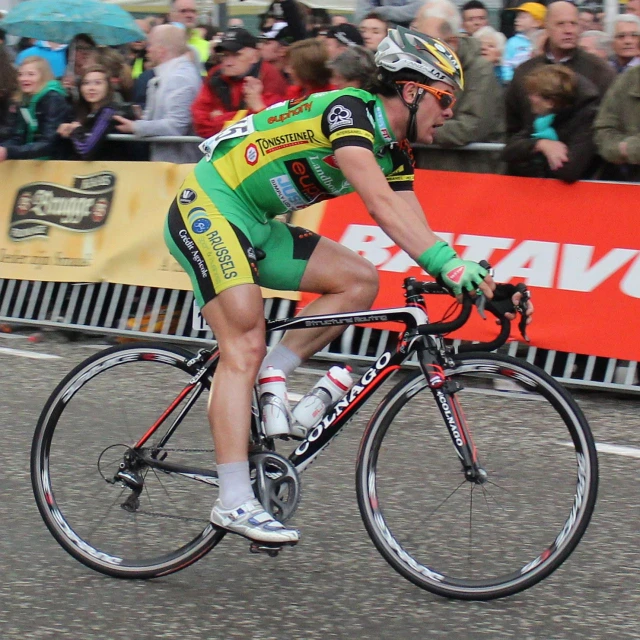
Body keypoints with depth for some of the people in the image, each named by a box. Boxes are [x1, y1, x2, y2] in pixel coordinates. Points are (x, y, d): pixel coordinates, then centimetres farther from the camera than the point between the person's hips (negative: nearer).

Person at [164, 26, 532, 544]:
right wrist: (447, 261, -40)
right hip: (207, 209, -9)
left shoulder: (392, 152, 7)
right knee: (245, 345, -18)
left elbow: (414, 227, 2)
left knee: (360, 281, -3)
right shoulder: (350, 109, -20)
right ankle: (234, 502, -22)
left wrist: (471, 277, -13)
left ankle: (269, 380, -1)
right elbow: (379, 202, -33)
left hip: (258, 227, 9)